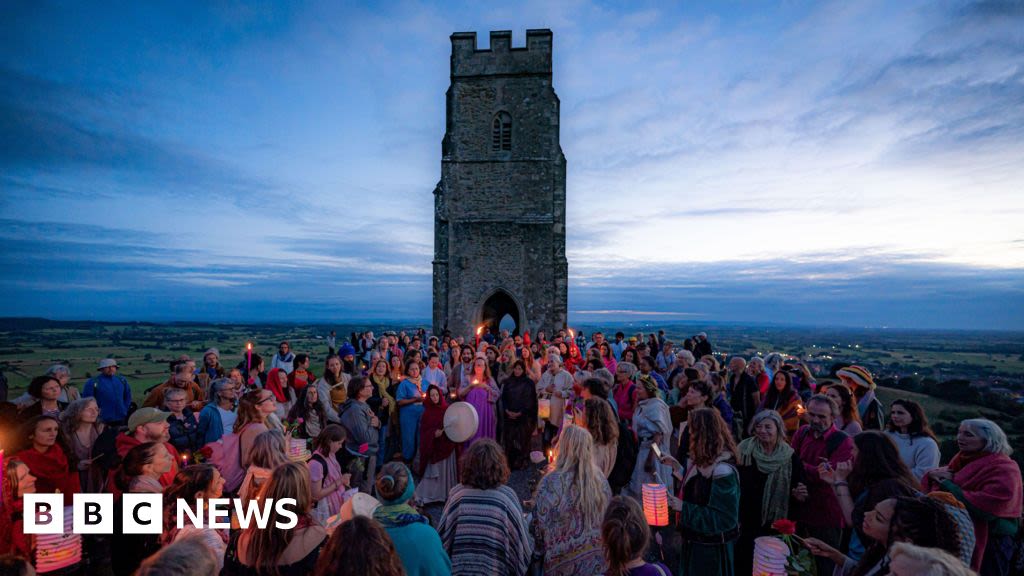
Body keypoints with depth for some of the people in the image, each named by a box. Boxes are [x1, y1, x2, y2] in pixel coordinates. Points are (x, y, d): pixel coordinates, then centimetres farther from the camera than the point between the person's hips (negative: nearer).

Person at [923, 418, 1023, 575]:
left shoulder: (1003, 469, -15)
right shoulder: (962, 460, 7)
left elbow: (985, 509, -27)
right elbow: (930, 485, 12)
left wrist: (947, 484, -19)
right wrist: (934, 474, -10)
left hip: (987, 545, -7)